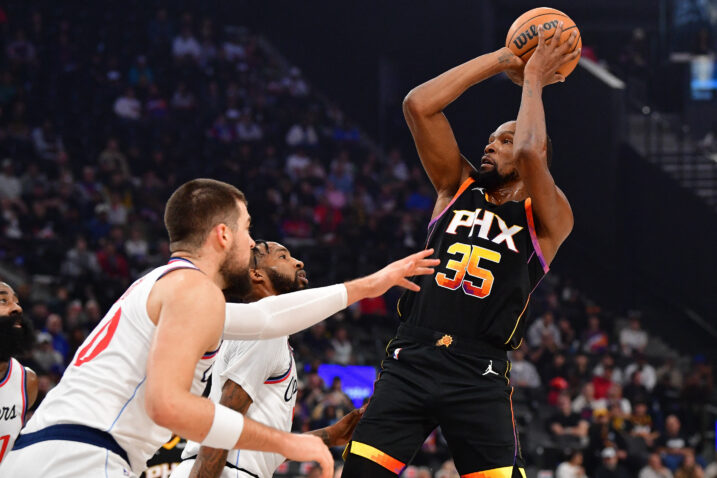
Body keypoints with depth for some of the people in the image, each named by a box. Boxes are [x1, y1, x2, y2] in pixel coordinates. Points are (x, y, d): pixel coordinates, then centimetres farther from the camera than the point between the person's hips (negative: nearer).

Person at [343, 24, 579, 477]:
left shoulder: (548, 220, 4)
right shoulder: (459, 188, 16)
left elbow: (530, 153, -16)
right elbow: (419, 105, 5)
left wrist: (533, 81, 0)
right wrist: (501, 60, 7)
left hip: (479, 378, -3)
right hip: (411, 361, 3)